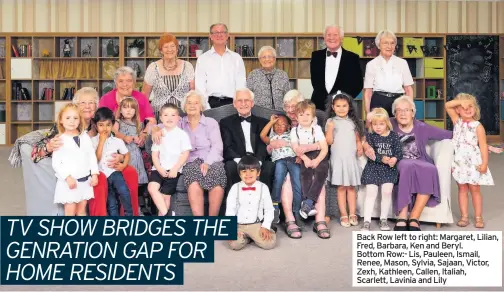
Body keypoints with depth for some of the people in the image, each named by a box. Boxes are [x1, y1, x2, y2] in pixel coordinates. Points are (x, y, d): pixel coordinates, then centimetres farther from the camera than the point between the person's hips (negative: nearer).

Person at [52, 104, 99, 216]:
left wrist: (94, 174, -1)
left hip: (85, 180, 4)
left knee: (82, 210, 14)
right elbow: (56, 163, -10)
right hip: (69, 181, -4)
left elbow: (92, 156, 7)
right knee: (70, 210, 0)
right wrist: (67, 177, -19)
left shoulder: (85, 137, 6)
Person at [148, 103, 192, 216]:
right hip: (159, 169, 3)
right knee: (151, 187, -20)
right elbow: (155, 154, 8)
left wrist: (175, 169, -13)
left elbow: (185, 154, -5)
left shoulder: (182, 134, 0)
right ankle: (166, 214, -18)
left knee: (165, 195, -6)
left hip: (174, 170, -3)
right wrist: (159, 168, -8)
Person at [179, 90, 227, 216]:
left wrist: (207, 163, -13)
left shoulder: (211, 123, 16)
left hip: (212, 161, 0)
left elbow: (217, 146, 4)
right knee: (194, 184, -36)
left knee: (217, 185, -34)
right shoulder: (180, 123, 21)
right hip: (191, 162, 1)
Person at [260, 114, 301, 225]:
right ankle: (275, 206, -27)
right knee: (278, 178, -31)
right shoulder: (272, 138, 31)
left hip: (293, 158, 0)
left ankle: (297, 211, -19)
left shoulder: (291, 136, 31)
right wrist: (271, 121, 17)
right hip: (279, 160, 0)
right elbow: (262, 135, 11)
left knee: (297, 183, -21)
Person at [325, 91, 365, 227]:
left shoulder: (353, 122, 10)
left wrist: (360, 146, -4)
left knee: (351, 187, 6)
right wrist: (330, 128, -17)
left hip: (351, 158, 3)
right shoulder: (331, 122, 1)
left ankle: (352, 214, 10)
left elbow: (357, 138, 14)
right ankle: (343, 215, 5)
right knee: (341, 187, -1)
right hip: (338, 158, -3)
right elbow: (329, 141, -4)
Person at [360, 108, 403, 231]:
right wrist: (382, 159, -25)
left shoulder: (394, 136, 4)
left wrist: (395, 159, -25)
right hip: (373, 167, 0)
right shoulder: (370, 136, 2)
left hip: (389, 168, 0)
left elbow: (399, 152, -2)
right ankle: (367, 221, -3)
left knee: (387, 191, -13)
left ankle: (383, 219, 6)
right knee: (371, 193, -9)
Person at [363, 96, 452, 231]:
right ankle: (402, 217, -36)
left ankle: (413, 219, -29)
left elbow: (450, 135, 11)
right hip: (398, 164, -2)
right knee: (408, 166, -36)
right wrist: (367, 147, -21)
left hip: (420, 163, 2)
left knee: (430, 169, -32)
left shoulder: (422, 128, 7)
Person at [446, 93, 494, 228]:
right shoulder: (457, 121, 2)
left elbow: (483, 146, -9)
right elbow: (447, 106, -5)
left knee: (475, 190, 5)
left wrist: (484, 163, -14)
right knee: (462, 189, 9)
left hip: (473, 162, -3)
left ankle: (478, 217, 15)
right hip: (459, 162, 3)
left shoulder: (477, 126, -7)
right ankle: (464, 216, 15)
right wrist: (460, 101, -17)